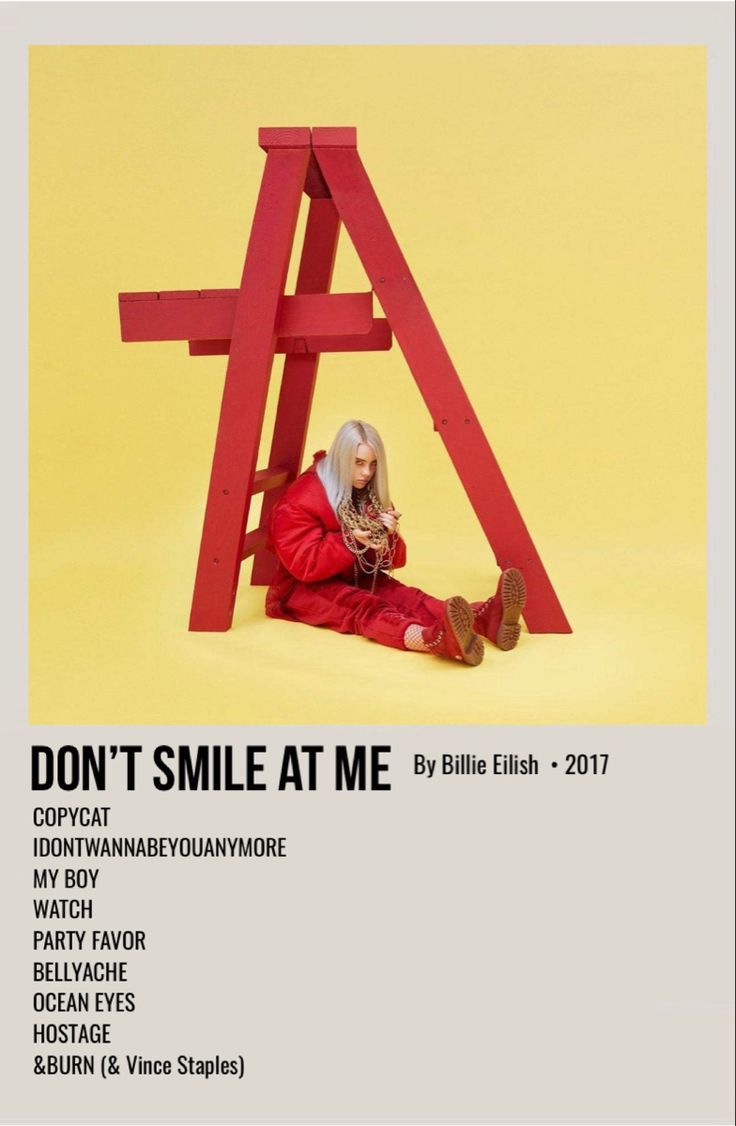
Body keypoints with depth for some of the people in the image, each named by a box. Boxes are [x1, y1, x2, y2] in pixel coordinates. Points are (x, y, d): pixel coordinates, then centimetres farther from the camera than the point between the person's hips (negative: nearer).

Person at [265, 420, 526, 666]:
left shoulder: (372, 497, 5)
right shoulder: (301, 501, -16)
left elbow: (394, 561, 5)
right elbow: (303, 565, -22)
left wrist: (389, 536, -17)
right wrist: (351, 540, -28)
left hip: (358, 580, 7)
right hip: (307, 589, -7)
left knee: (407, 597, -24)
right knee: (364, 607, -37)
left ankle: (486, 618, -52)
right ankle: (440, 639, -69)